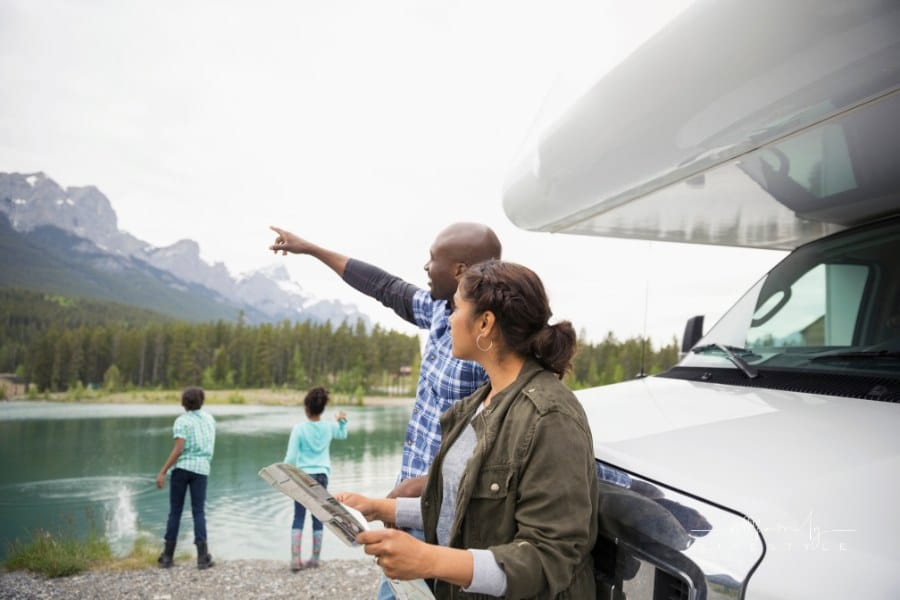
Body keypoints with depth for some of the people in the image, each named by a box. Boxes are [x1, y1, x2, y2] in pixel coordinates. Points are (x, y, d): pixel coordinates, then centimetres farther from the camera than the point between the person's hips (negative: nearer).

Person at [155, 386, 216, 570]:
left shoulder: (182, 421, -3)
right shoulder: (210, 419, 12)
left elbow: (178, 449, -14)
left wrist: (162, 472, -13)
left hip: (182, 467, -2)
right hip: (202, 467, 2)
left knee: (175, 511, 7)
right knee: (199, 512, 1)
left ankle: (168, 556, 11)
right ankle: (202, 556, -10)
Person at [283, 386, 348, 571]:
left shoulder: (299, 428, -10)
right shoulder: (329, 427, 1)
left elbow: (291, 457, -8)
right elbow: (342, 435, 25)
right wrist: (341, 421, 23)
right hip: (321, 476, 3)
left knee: (299, 518, 3)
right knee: (318, 518, 9)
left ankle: (295, 559, -3)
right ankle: (315, 559, 15)